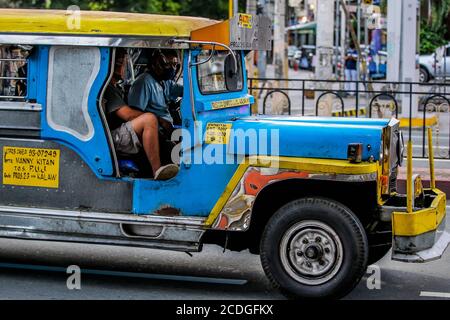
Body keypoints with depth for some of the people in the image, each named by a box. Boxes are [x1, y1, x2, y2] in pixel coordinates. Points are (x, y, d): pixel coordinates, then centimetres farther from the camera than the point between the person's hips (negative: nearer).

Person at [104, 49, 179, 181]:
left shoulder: (115, 87, 25)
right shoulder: (108, 89, -10)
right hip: (113, 138, -11)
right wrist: (158, 119, -9)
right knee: (149, 119, -29)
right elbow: (127, 114, -20)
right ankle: (157, 170, -36)